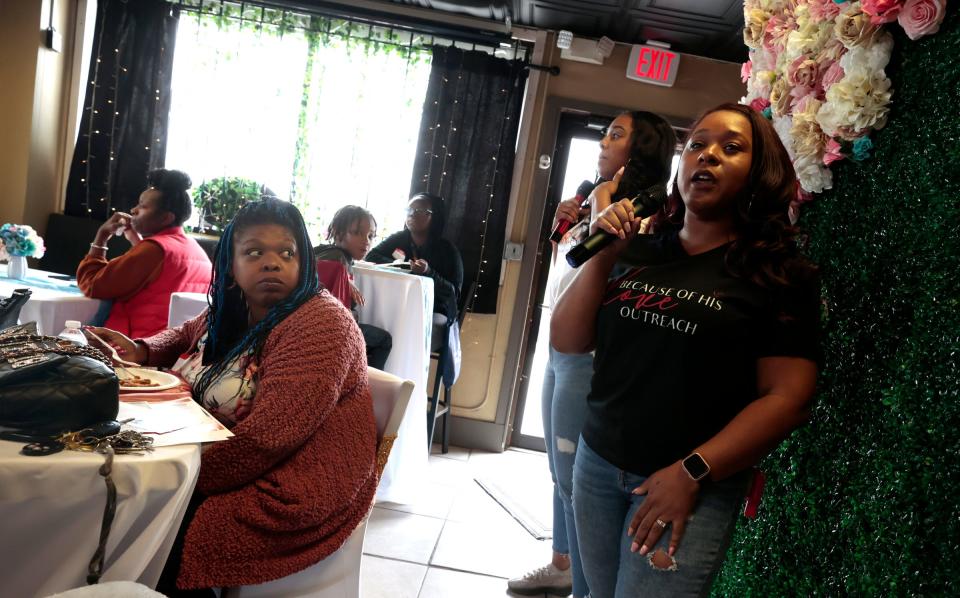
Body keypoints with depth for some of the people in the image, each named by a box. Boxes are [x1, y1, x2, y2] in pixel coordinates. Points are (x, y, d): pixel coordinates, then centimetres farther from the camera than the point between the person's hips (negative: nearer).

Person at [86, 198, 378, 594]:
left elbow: (266, 438, -28)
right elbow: (186, 337, 29)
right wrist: (141, 350, 9)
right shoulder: (230, 310, 5)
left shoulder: (319, 325, -22)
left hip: (292, 490, -8)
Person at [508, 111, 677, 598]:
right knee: (561, 471, 19)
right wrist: (562, 229, 8)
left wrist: (603, 210, -24)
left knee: (575, 478, 0)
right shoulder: (598, 203, 15)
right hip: (561, 348, 10)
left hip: (587, 355, -10)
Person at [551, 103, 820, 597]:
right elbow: (566, 342, 1)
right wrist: (602, 255, -10)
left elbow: (787, 398, -11)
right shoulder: (638, 251, 3)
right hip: (596, 462, 4)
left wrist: (692, 473, -17)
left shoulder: (778, 274, -6)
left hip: (694, 485, -3)